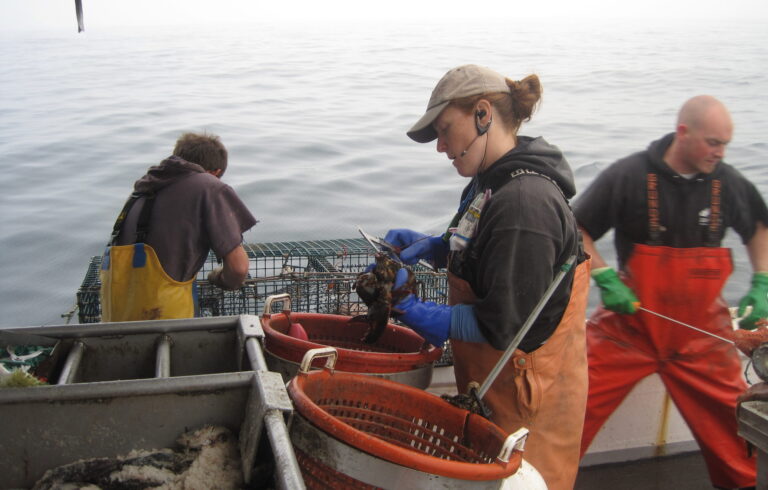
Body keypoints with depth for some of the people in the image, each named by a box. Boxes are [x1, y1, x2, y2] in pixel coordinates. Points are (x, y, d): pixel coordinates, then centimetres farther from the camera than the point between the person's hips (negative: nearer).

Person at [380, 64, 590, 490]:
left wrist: (417, 313, -19)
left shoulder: (525, 202, -27)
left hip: (522, 399, -9)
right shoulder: (491, 182, 4)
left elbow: (505, 325, -27)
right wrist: (431, 247, 3)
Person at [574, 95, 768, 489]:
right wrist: (605, 279, -17)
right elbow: (575, 231, -6)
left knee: (733, 422, 7)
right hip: (629, 323, -3)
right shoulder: (629, 176, -14)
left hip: (701, 329, 3)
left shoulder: (728, 183, -1)